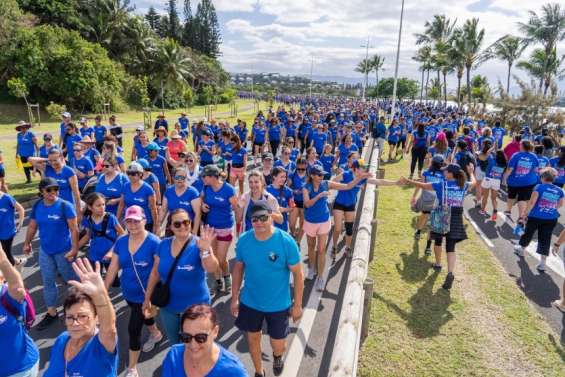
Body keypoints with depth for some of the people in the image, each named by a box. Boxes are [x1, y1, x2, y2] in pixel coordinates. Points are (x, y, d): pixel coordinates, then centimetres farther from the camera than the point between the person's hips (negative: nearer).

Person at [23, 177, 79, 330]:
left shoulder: (65, 206, -17)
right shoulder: (37, 206, -2)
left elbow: (74, 229, -17)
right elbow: (32, 226, 11)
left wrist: (74, 249, -20)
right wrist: (27, 243, 18)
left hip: (64, 250, -5)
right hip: (45, 251, 5)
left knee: (71, 279, 11)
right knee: (48, 282, 12)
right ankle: (51, 313, 26)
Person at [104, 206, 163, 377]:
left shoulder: (154, 242, -22)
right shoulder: (120, 242, -5)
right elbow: (113, 268, 2)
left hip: (145, 295, -6)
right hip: (128, 293, 6)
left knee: (134, 328, -1)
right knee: (143, 317, 28)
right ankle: (156, 334, 59)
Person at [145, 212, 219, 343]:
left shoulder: (199, 245, -19)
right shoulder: (164, 244, -6)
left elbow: (212, 269, -35)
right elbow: (155, 273, 5)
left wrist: (205, 250, -53)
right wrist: (147, 298, 9)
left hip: (195, 307, -4)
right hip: (168, 306, 4)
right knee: (173, 343, 26)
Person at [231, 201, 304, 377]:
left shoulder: (286, 241, -22)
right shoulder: (244, 240, -13)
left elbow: (298, 274, -13)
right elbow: (238, 268, 2)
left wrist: (297, 304, -9)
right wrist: (235, 298, 4)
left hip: (278, 304, -2)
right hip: (249, 302, 3)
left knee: (278, 345, 11)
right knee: (253, 338, 19)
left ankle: (277, 356, 50)